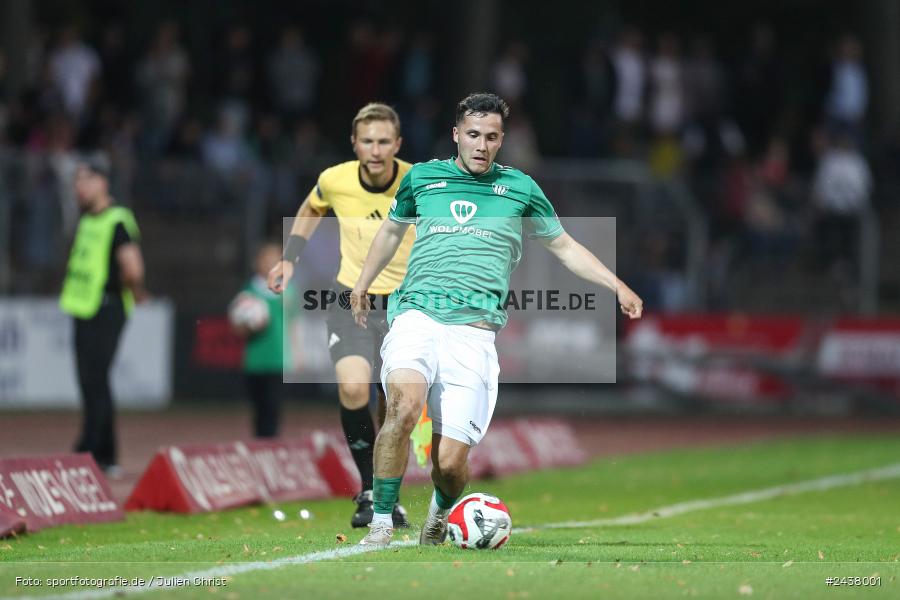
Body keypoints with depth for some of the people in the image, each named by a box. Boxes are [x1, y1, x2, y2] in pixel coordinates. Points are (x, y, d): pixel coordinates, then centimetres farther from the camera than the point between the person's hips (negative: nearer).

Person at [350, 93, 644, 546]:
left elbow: (564, 246, 24)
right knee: (403, 405, -32)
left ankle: (442, 511, 26)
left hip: (474, 329, 0)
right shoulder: (421, 178, 14)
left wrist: (617, 286, 16)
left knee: (450, 462, -10)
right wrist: (362, 284, 37)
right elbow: (392, 230, 33)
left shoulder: (519, 188, 13)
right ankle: (381, 525, -20)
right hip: (416, 314, 0)